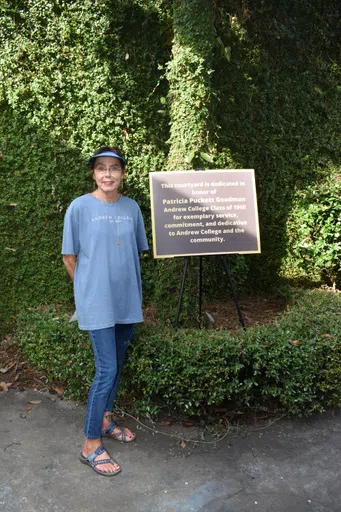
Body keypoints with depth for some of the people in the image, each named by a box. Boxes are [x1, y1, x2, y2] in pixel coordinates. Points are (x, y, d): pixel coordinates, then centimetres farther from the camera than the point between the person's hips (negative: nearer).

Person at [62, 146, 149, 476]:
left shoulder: (131, 208, 4)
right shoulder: (79, 207, -8)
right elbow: (69, 257, -2)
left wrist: (127, 283, 12)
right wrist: (88, 287, 4)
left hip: (127, 300, 5)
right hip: (97, 302, -5)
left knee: (117, 366, 16)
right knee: (106, 370, -5)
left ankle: (105, 420, 36)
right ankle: (91, 446, 10)